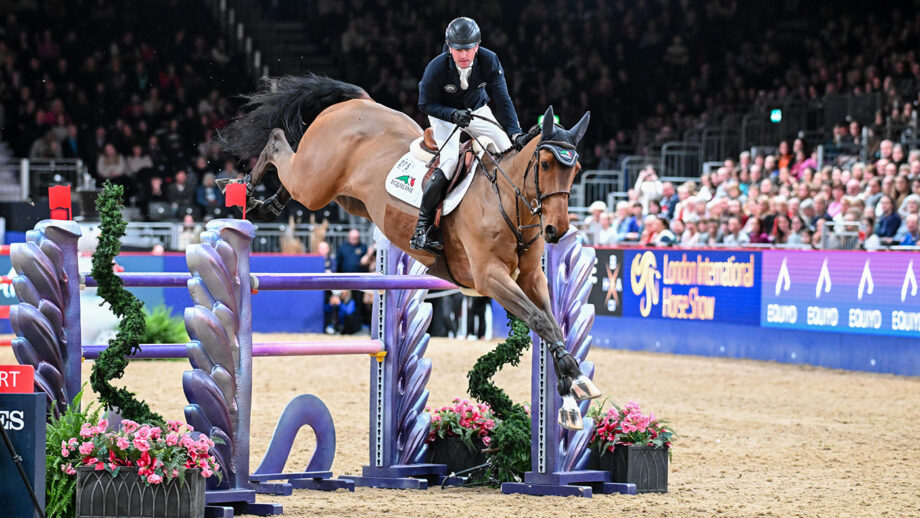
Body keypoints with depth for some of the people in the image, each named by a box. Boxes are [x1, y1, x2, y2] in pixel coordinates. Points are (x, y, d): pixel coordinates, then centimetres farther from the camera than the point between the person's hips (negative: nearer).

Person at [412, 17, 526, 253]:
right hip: (443, 113, -4)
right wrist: (453, 114, -36)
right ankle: (423, 225, -17)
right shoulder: (437, 68, -31)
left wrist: (515, 133, -37)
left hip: (477, 110, 4)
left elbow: (502, 99, -25)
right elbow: (425, 103, -18)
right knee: (450, 162, -24)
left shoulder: (489, 61, -26)